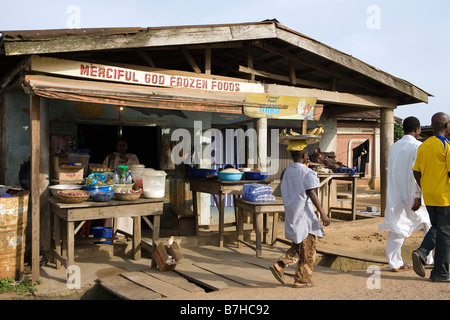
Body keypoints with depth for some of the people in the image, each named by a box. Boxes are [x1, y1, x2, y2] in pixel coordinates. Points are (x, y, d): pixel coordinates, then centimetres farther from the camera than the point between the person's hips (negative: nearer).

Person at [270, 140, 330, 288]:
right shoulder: (307, 172, -14)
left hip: (291, 213, 7)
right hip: (304, 214, -7)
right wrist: (322, 213, -18)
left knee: (298, 245, 19)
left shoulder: (287, 171, 7)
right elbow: (312, 194, -20)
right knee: (308, 249, 6)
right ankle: (302, 279, 13)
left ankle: (280, 265, 4)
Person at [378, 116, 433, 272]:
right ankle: (429, 258, 24)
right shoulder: (418, 146, -11)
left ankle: (395, 263, 4)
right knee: (429, 226, 16)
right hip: (412, 195, -5)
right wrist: (418, 196, -19)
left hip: (395, 196, 5)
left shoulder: (394, 147, 8)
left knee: (396, 229, 5)